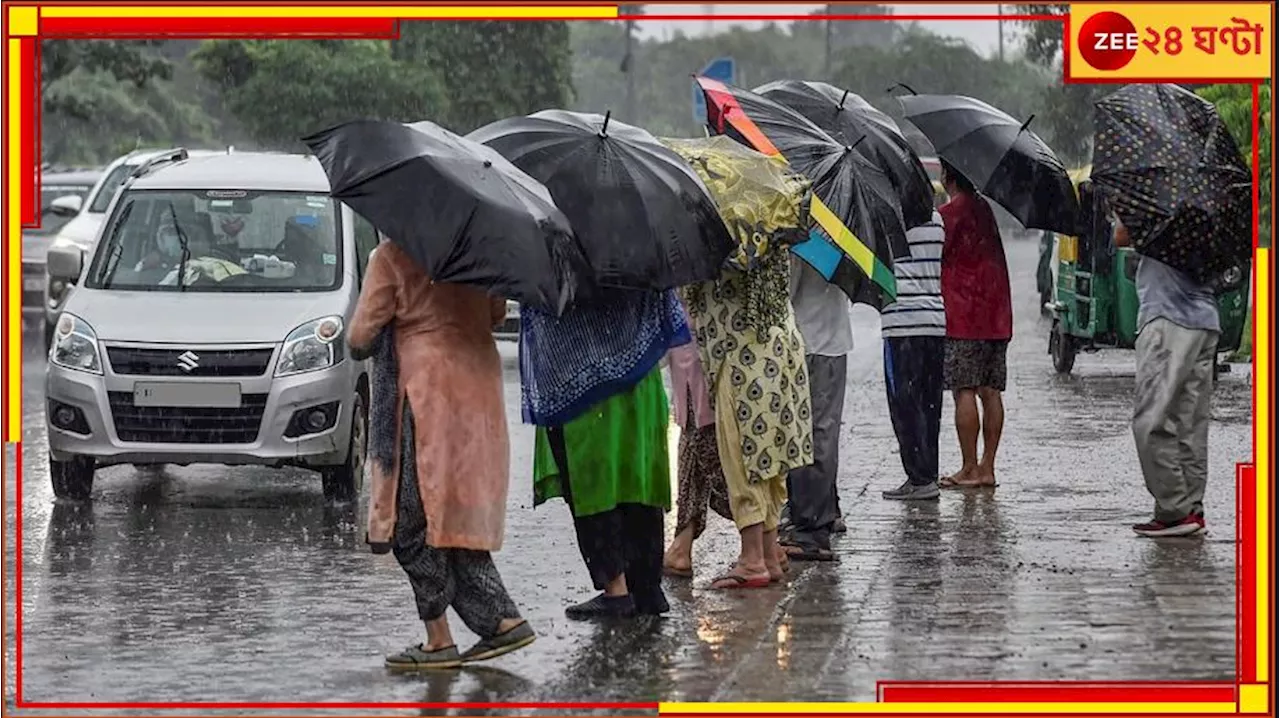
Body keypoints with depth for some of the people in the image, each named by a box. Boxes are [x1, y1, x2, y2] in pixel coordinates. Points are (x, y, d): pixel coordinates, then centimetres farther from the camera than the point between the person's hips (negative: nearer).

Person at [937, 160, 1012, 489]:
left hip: (963, 317, -7)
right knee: (990, 392, 6)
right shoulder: (987, 210, 14)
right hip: (995, 316, 7)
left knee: (964, 391, -6)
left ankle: (969, 469, -7)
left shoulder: (948, 214, -9)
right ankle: (987, 467, 7)